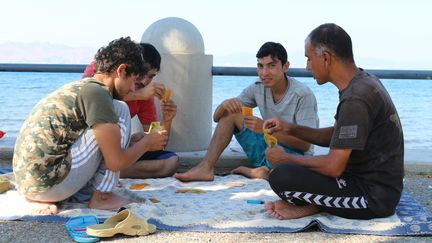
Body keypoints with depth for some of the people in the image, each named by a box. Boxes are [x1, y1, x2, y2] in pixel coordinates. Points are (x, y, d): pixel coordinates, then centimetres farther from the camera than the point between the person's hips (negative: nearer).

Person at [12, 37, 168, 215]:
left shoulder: (80, 87, 18)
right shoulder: (96, 92, -12)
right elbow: (116, 162, -12)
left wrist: (138, 141, 28)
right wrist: (146, 143, 5)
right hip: (50, 181, -9)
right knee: (120, 110, -1)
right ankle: (101, 197, -1)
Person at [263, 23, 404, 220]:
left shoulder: (356, 99, -24)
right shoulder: (362, 82, 7)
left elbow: (334, 167, -23)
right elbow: (336, 137, 17)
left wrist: (286, 159, -8)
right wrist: (291, 129, 6)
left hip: (373, 197, -10)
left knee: (281, 177, -24)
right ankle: (311, 205, 1)